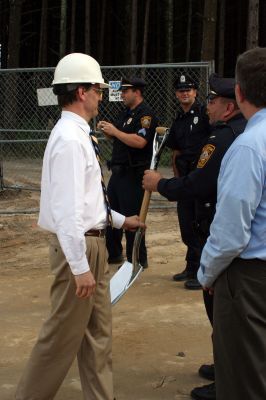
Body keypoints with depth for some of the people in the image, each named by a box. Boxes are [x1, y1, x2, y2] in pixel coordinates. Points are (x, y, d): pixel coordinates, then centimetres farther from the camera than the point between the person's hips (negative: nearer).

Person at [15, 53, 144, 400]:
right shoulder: (70, 139, -21)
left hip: (93, 242, 10)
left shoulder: (79, 135, 9)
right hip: (78, 246, -10)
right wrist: (80, 266, -24)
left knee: (98, 331, 17)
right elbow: (67, 209, -25)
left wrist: (120, 220, 24)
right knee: (64, 333, 2)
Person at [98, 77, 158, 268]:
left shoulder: (146, 114, -13)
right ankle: (114, 254, 30)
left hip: (134, 174, -10)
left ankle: (138, 260, 6)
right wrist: (108, 130, 3)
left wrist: (115, 131, -20)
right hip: (118, 171, 10)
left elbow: (140, 141, -27)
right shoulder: (126, 113, 16)